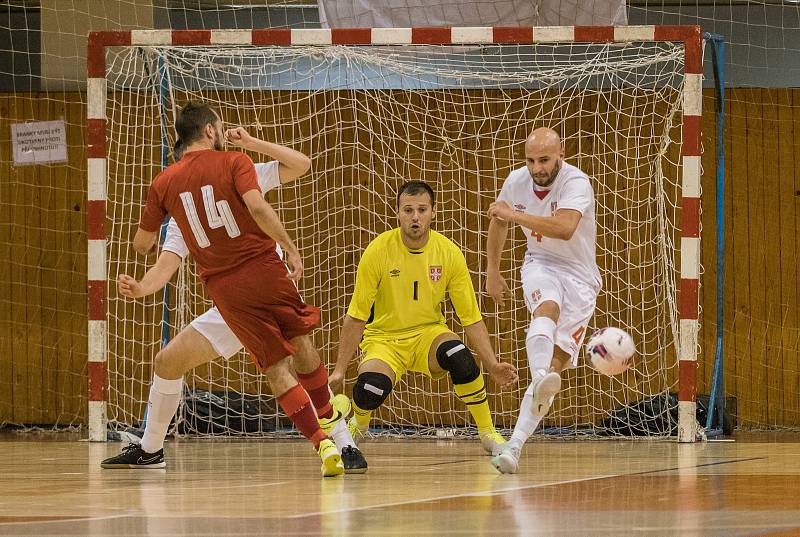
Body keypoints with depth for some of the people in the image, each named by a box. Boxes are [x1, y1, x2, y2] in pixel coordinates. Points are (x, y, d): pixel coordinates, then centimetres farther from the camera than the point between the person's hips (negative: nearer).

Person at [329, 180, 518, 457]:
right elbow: (356, 317, -8)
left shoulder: (449, 253, -10)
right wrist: (340, 369, -10)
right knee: (371, 389, -32)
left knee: (461, 358, -33)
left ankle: (487, 434, -13)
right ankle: (357, 425, 8)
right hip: (384, 338, -1)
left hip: (429, 333, 1)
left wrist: (492, 365, -14)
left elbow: (471, 317, -4)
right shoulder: (378, 251, -14)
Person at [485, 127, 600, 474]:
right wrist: (492, 272, 20)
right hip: (541, 265, 2)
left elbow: (565, 228, -41)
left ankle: (514, 446, -7)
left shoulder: (576, 183, -21)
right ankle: (541, 381, -63)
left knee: (554, 364, -8)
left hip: (580, 276, -2)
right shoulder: (517, 181, -4)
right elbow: (498, 222, 18)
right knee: (547, 308, -35)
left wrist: (514, 214, -43)